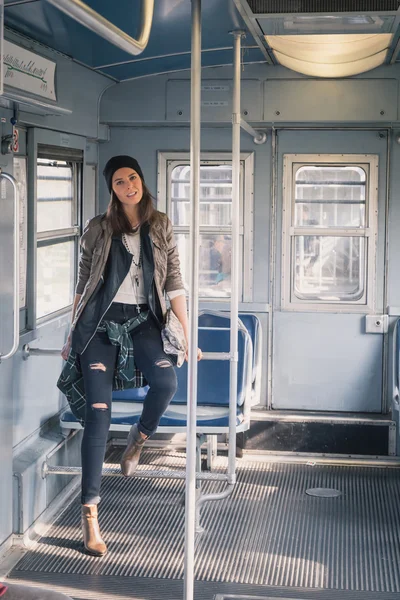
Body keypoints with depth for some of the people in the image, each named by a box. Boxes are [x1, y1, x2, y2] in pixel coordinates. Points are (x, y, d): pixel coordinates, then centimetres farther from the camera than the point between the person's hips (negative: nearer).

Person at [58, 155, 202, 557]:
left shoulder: (160, 227, 7)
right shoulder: (98, 229, 2)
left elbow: (173, 282, 6)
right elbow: (83, 284, 9)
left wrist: (187, 333, 2)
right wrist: (72, 335, 10)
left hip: (141, 320, 2)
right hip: (100, 322, -1)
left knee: (166, 380, -29)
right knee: (98, 411, -10)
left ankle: (139, 437, 7)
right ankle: (90, 512, -5)